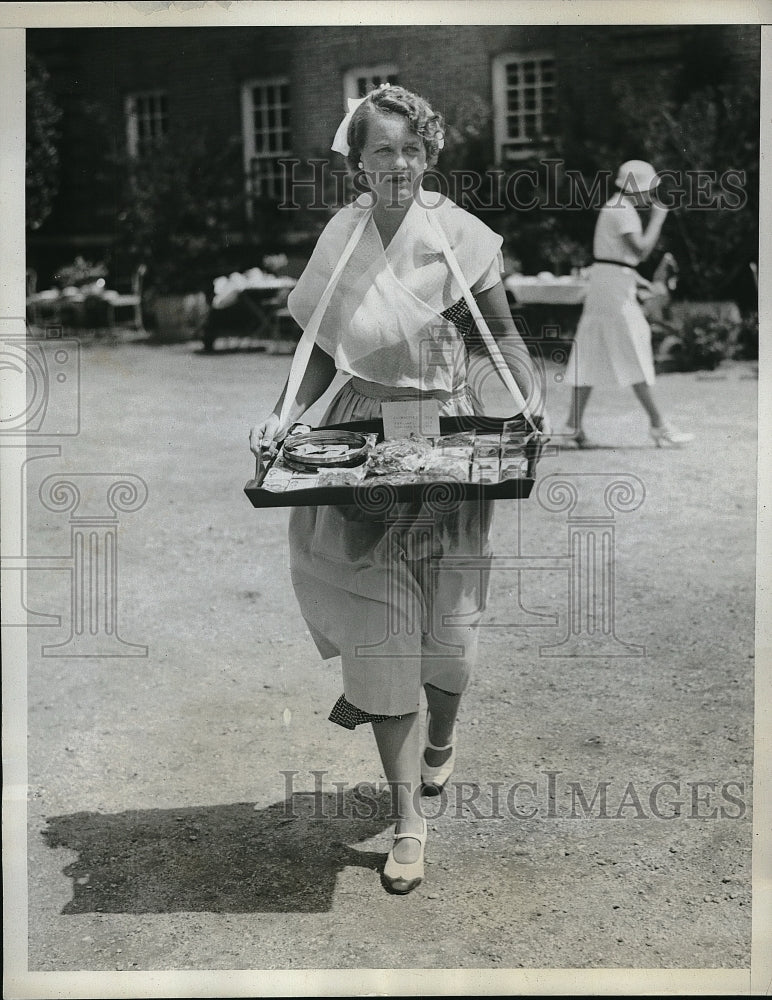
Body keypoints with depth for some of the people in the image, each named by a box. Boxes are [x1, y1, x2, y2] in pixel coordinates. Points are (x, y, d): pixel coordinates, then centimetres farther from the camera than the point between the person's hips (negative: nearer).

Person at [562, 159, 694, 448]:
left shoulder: (613, 207, 19)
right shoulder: (624, 211, -12)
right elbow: (641, 250, -20)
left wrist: (636, 278, 15)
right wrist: (658, 217, -9)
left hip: (601, 283, 10)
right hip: (615, 285, -10)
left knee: (590, 355, 6)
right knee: (635, 356, -7)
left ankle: (573, 426, 6)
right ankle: (658, 425, -4)